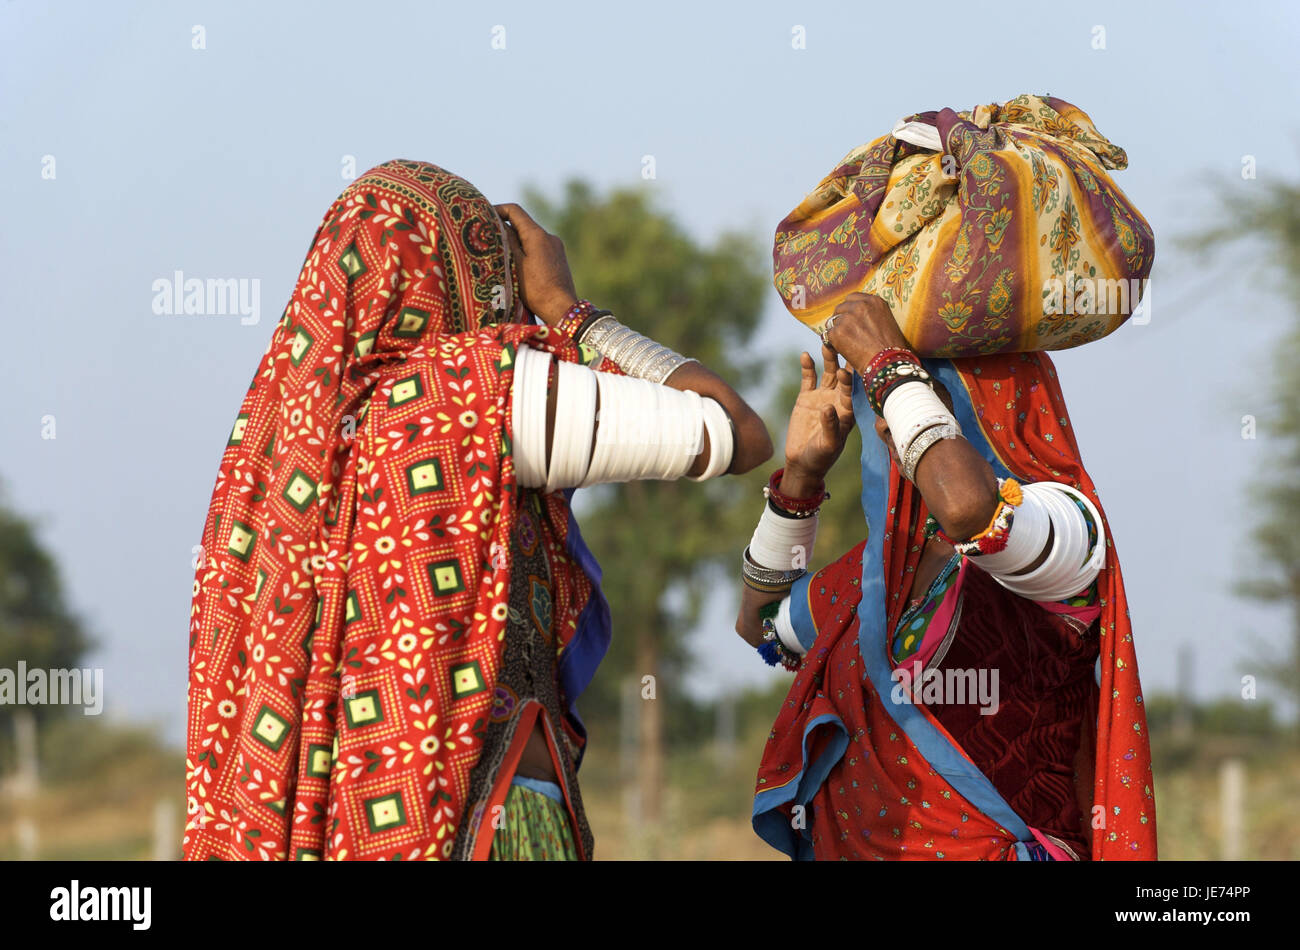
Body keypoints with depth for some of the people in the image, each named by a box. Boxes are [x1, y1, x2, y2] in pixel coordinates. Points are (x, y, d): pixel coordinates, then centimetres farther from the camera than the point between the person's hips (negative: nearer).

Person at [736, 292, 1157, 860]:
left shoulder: (1063, 525, -8)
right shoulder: (896, 554, 15)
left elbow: (970, 507, -32)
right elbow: (763, 623, 31)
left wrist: (888, 364, -17)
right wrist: (802, 468, 18)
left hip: (995, 850, -5)